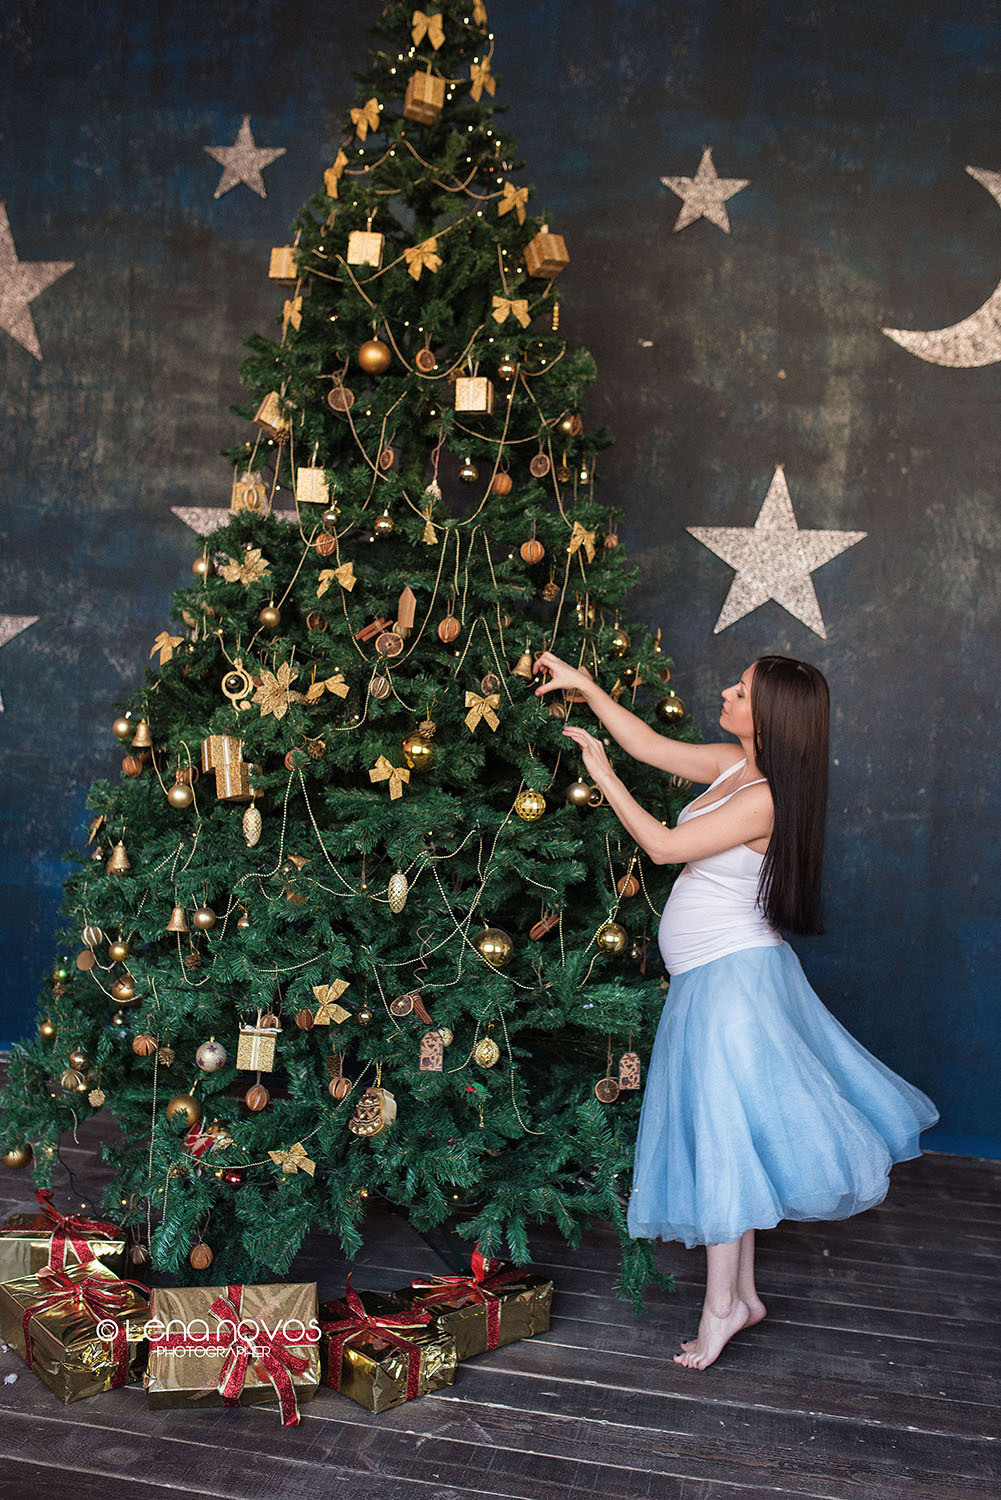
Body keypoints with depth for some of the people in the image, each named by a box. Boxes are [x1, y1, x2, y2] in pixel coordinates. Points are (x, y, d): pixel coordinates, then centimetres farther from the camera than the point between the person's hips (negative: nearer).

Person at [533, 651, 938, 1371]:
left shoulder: (764, 799, -22)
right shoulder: (734, 764, 4)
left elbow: (663, 845, -20)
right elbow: (652, 747, 13)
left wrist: (601, 773, -11)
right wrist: (583, 684, 10)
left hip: (733, 979, -9)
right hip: (713, 978, 9)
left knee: (723, 1132, -3)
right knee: (725, 1136, 13)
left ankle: (722, 1304, 7)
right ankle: (743, 1292, 22)